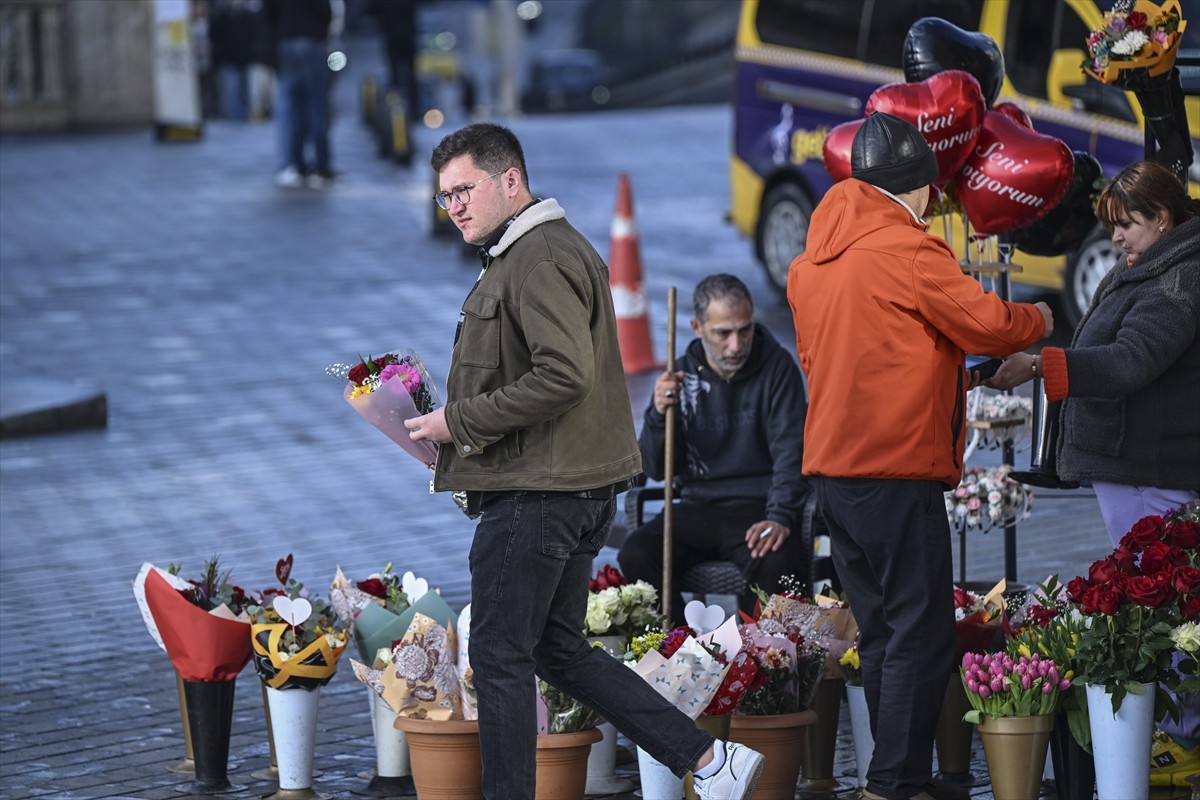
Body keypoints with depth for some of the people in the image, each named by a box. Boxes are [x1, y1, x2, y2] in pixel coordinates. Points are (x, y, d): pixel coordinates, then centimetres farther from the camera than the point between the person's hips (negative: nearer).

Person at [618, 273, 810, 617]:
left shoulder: (777, 366, 0)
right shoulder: (681, 375, 7)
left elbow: (790, 451, -8)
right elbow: (656, 469, 7)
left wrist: (779, 517, -23)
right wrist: (659, 414, -13)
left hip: (759, 507, -3)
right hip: (699, 508, 3)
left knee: (774, 562, -35)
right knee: (634, 555, -24)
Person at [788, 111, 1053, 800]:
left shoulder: (811, 263, 15)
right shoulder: (905, 250, -12)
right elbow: (988, 323, -12)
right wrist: (1038, 319, 11)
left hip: (831, 469, 9)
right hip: (898, 470, -9)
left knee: (882, 632, 14)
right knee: (922, 633, -5)